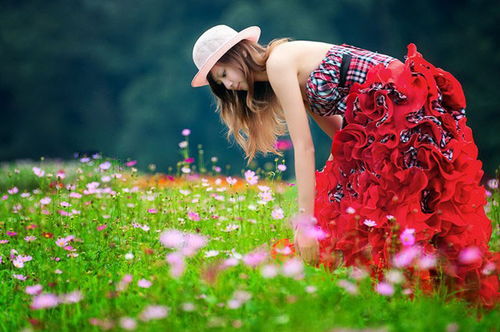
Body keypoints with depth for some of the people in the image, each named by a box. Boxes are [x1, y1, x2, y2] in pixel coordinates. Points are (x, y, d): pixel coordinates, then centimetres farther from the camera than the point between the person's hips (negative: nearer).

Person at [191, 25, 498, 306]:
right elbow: (338, 132, 17)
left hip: (404, 103, -10)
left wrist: (306, 218, -14)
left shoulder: (278, 63, -9)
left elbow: (304, 145, -14)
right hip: (382, 112, 10)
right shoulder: (292, 70, 18)